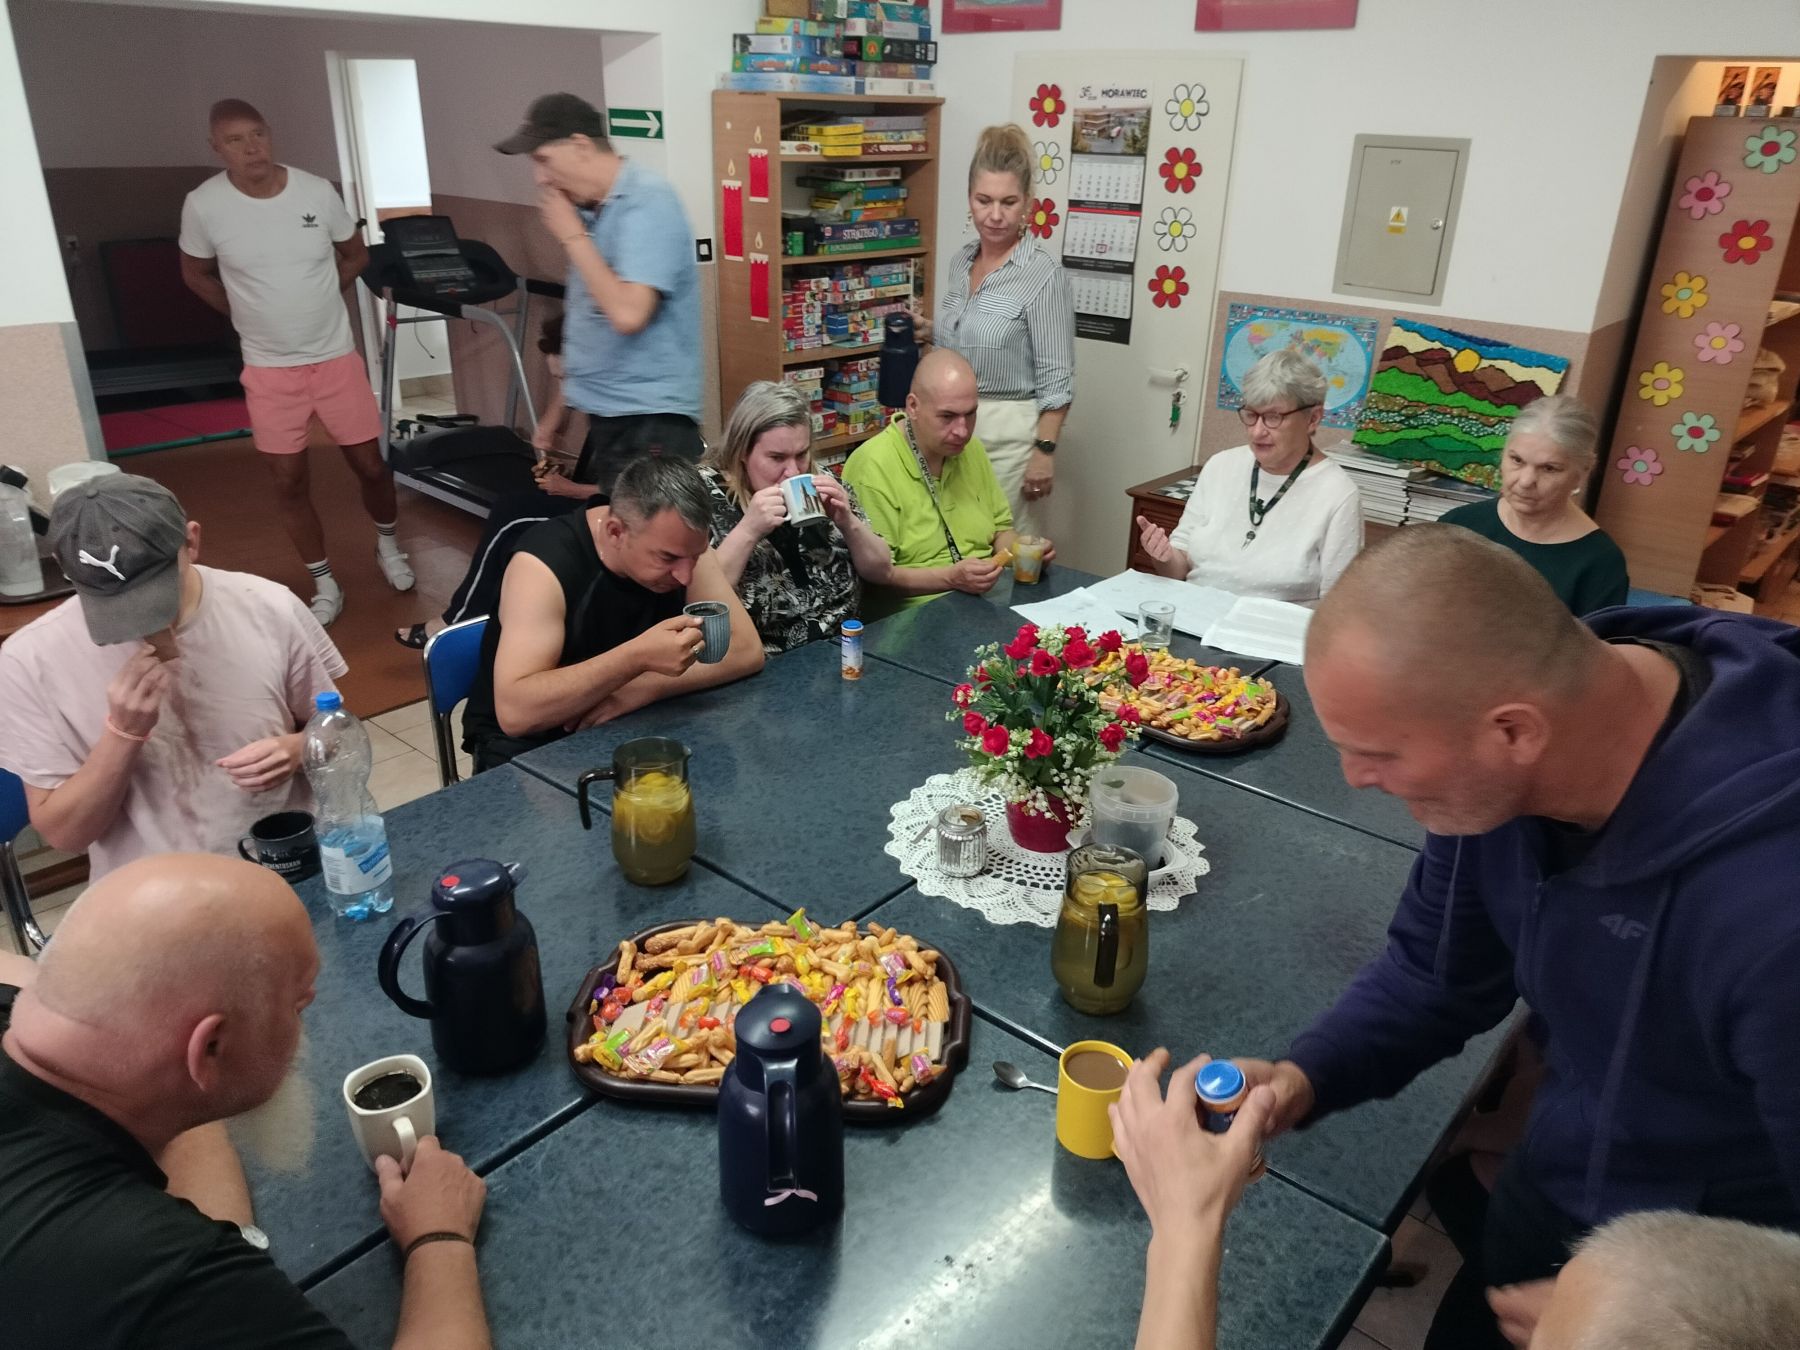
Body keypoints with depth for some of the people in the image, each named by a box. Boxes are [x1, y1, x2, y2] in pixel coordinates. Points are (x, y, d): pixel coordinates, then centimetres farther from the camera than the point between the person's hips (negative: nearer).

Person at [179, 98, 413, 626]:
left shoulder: (317, 191, -8)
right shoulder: (203, 205, -10)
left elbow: (356, 255, 9)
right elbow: (195, 275, 7)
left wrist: (315, 300, 8)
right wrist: (250, 313, 5)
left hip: (335, 357, 0)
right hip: (269, 369, 0)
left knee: (370, 464, 6)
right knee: (289, 482, 3)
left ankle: (388, 544, 35)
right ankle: (325, 586, 18)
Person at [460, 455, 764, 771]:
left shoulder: (681, 544, -11)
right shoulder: (543, 562, -24)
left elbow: (747, 650, -13)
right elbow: (515, 712, -31)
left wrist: (642, 688, -24)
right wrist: (638, 657, -39)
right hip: (531, 743, -3)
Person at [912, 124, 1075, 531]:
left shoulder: (1044, 273, -14)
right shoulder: (962, 259, 6)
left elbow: (1056, 377, -14)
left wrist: (1044, 451, -17)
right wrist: (929, 332, 3)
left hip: (1008, 431, -6)